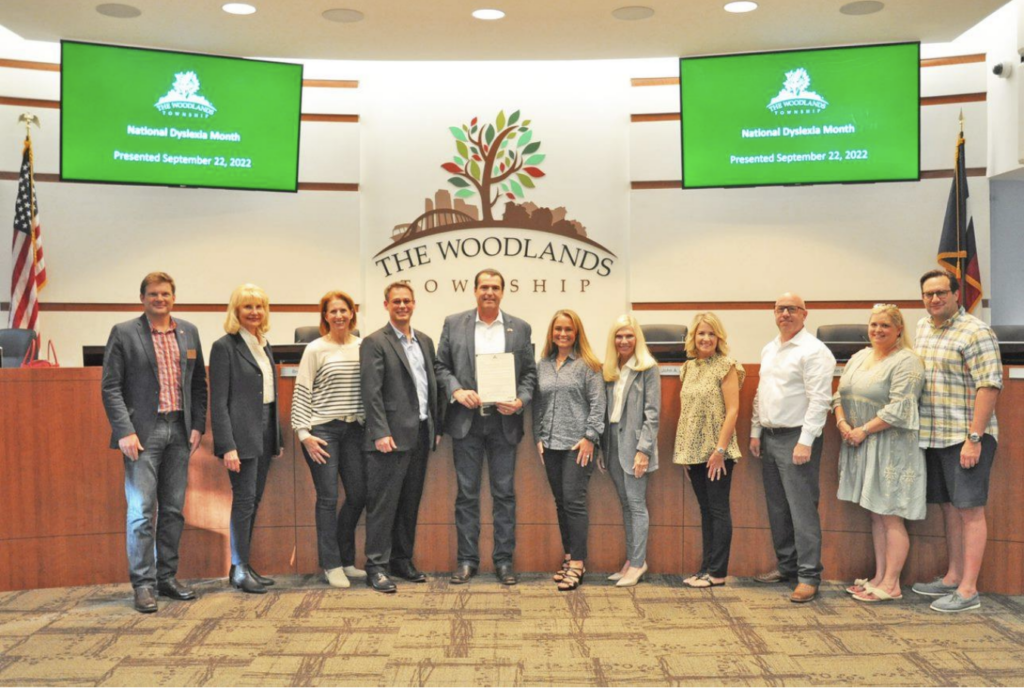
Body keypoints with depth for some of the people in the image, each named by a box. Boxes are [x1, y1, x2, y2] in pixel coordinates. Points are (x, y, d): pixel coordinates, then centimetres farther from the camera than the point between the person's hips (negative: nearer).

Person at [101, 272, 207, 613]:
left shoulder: (189, 332, 11)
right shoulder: (123, 333, -1)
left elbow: (198, 384, 13)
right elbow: (111, 388, -4)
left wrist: (198, 425, 4)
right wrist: (124, 431, -13)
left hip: (179, 431, 4)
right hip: (143, 432, -4)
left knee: (173, 510, 9)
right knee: (141, 511, -4)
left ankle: (167, 577, 19)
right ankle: (143, 584, 4)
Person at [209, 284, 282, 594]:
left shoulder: (264, 345, 14)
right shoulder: (225, 346, -8)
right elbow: (218, 401, -12)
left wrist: (277, 437, 15)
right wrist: (228, 446, -18)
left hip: (265, 432, 7)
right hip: (242, 434, -7)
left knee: (254, 499, 11)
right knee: (244, 499, -4)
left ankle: (245, 563, 20)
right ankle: (238, 569, 6)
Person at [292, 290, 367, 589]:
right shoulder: (315, 349, -3)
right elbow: (301, 393, -4)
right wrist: (304, 433, -9)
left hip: (353, 429, 4)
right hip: (322, 430, -4)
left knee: (358, 494, 6)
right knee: (328, 498, 0)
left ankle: (345, 559, 24)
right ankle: (331, 565, 12)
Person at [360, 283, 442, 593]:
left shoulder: (425, 341, 15)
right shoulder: (375, 343, -5)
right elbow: (371, 392, -12)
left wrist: (436, 427, 13)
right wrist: (381, 433, -18)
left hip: (421, 434, 7)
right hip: (392, 436, -6)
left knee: (410, 503, 13)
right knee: (383, 503, -2)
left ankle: (402, 560, 23)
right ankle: (376, 566, 5)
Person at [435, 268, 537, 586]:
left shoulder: (520, 328, 7)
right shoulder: (453, 324, 5)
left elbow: (529, 372, 6)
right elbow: (441, 366, 5)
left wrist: (521, 401, -10)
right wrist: (456, 391, -12)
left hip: (504, 421, 0)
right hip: (466, 420, 0)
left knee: (504, 493, 5)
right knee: (467, 493, 5)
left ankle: (504, 559, 14)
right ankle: (467, 559, 15)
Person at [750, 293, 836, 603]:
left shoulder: (814, 351, -10)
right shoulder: (768, 350, 15)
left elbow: (819, 400, -16)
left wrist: (805, 442, -20)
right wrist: (756, 432, 15)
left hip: (796, 438, -8)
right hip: (770, 437, 8)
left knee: (802, 508, -7)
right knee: (777, 507, 14)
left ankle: (809, 576, -2)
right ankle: (787, 565, 25)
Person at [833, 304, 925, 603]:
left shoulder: (906, 362, -11)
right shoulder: (859, 358, 14)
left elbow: (899, 408, -18)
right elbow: (840, 395, 13)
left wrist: (863, 430, -14)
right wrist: (843, 425, -4)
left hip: (890, 448, -7)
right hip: (860, 447, 7)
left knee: (890, 517, -1)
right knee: (876, 515, 13)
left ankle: (891, 584, 7)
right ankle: (879, 577, 21)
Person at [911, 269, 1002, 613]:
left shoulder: (975, 333, -12)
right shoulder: (922, 327, 13)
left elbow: (989, 386, -17)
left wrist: (973, 438, -21)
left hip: (966, 438, -8)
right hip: (932, 436, 8)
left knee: (969, 509, -3)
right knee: (949, 507, 14)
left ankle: (968, 590, 1)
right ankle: (953, 577, 24)